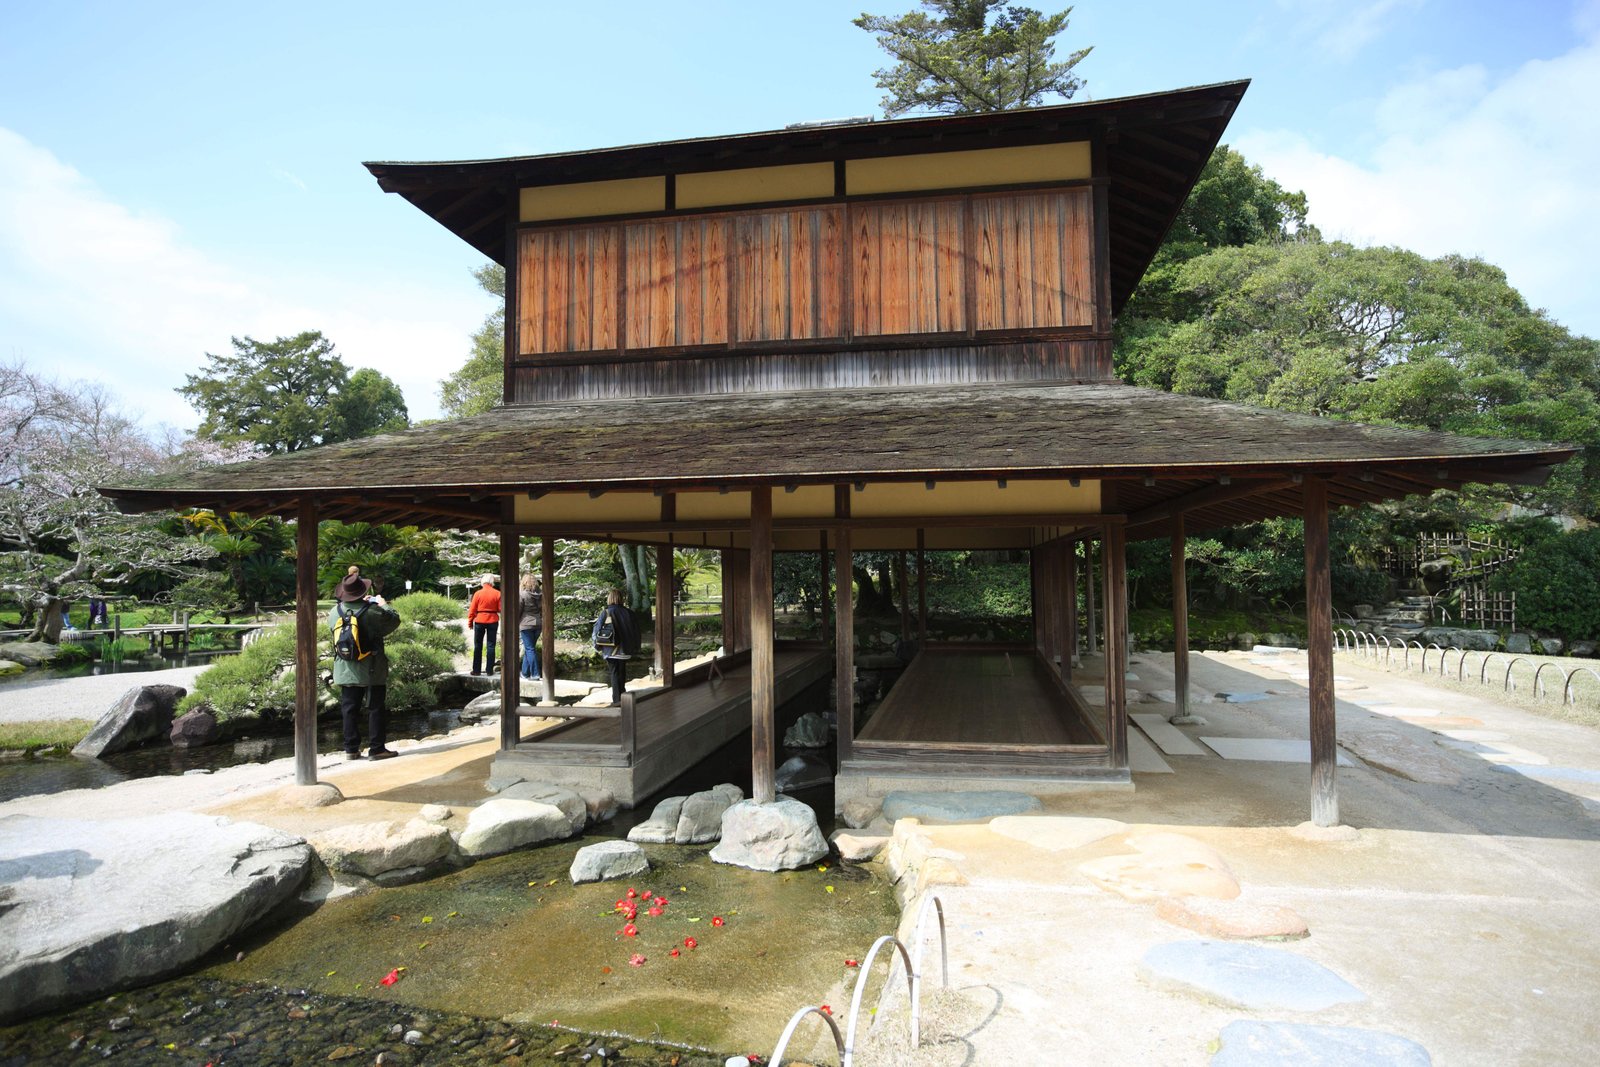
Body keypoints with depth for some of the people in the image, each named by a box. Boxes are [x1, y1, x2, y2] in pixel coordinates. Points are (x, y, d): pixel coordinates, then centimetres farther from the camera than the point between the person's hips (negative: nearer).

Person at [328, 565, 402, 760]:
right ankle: (376, 749, 4)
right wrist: (383, 604, 11)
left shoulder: (335, 612, -2)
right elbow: (394, 621, -5)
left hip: (346, 670, 5)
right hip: (371, 670, -5)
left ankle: (351, 748, 16)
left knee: (350, 708, 12)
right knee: (376, 708, 3)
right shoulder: (372, 611, -17)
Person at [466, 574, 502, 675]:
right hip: (493, 621, 0)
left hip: (479, 621, 0)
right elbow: (500, 609, -4)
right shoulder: (497, 593, -5)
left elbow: (472, 610, -3)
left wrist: (470, 622, 7)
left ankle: (476, 670, 9)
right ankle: (490, 670, 6)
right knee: (491, 645, 6)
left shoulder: (478, 593, -5)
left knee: (478, 646, 9)